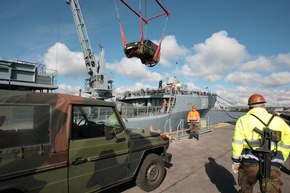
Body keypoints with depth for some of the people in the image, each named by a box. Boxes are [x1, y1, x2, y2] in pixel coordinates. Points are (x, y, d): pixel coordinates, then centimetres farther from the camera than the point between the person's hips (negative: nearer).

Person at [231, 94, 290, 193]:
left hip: (249, 163, -1)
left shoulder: (243, 120, -4)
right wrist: (279, 162, 17)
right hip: (272, 166, 2)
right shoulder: (278, 121, 5)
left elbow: (237, 143, -7)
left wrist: (236, 161, 2)